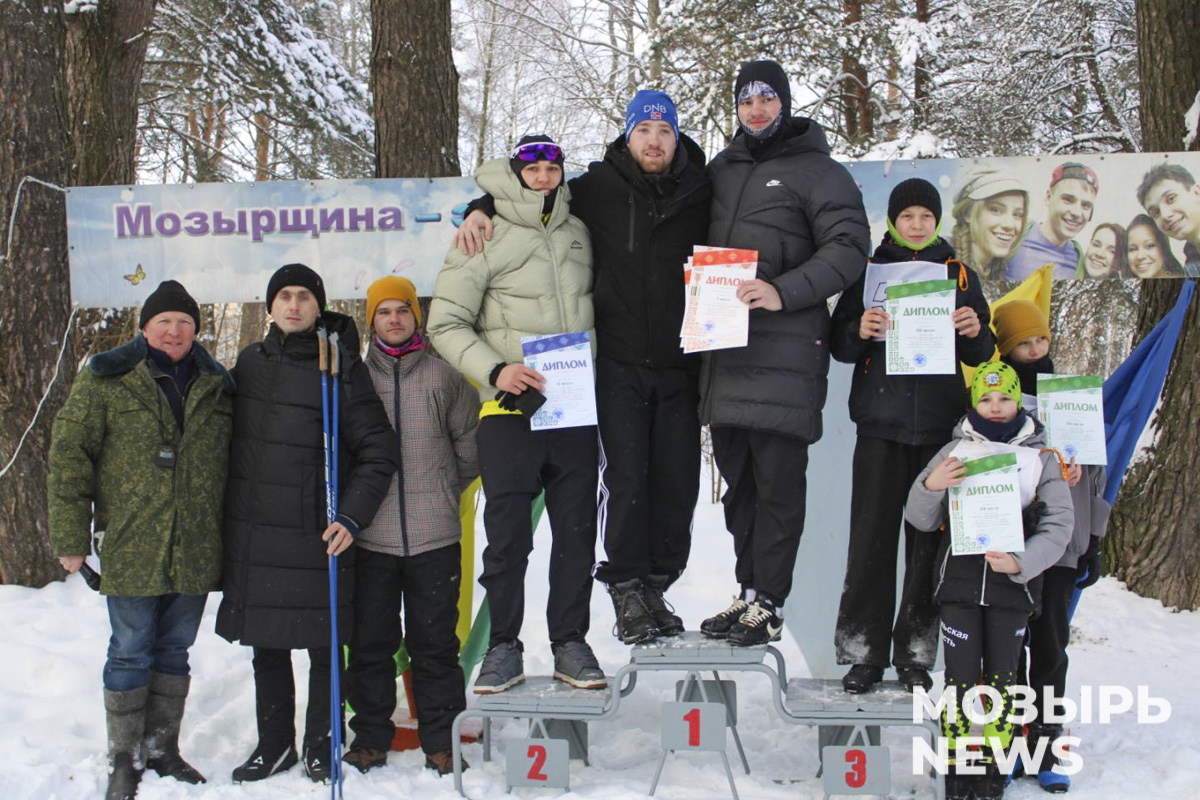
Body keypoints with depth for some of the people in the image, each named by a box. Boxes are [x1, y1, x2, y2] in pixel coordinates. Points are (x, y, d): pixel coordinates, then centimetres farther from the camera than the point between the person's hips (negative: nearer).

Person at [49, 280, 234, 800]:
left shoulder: (216, 387, 9)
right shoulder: (106, 380, -2)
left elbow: (234, 464, 15)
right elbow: (68, 456, -4)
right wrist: (71, 537, -8)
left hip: (195, 555, 3)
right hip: (130, 550, -3)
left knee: (174, 651, 13)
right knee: (130, 653, 5)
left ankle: (163, 749, 28)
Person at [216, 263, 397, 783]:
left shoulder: (340, 367, -6)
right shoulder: (250, 362, 10)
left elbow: (378, 449, -7)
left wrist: (351, 517, -15)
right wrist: (226, 514, 15)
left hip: (314, 536, -5)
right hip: (252, 535, 5)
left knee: (323, 646, 6)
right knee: (266, 647, 13)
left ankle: (322, 745, 21)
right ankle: (275, 745, 26)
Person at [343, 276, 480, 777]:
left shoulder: (443, 374, 3)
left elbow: (470, 442, 11)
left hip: (434, 534, -1)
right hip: (371, 535, 1)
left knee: (435, 642, 6)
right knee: (370, 643, 8)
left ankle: (441, 741, 16)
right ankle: (370, 737, 21)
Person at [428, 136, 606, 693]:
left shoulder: (578, 232, 13)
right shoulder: (487, 238, -2)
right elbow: (446, 324, -3)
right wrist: (495, 369, -16)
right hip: (511, 410, -4)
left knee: (577, 531, 6)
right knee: (508, 533, -3)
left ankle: (570, 641, 17)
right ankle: (504, 646, 11)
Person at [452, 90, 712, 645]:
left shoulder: (700, 194, 7)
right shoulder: (599, 189, 2)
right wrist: (482, 209, -3)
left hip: (679, 367, 2)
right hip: (620, 364, -2)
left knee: (677, 483, 5)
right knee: (627, 479, -7)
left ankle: (655, 585, 19)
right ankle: (627, 590, 6)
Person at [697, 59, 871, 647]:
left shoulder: (817, 171, 1)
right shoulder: (721, 170, 19)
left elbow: (849, 247, -8)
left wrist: (784, 292, -19)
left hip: (784, 350, -6)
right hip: (725, 350, 6)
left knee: (776, 479, -5)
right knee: (737, 476, 11)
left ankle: (767, 603, 2)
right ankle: (748, 591, 21)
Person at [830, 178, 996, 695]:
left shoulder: (960, 275, 13)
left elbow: (982, 356, 12)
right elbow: (839, 346, 6)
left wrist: (975, 333, -10)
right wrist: (859, 331, -15)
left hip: (940, 424, 1)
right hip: (881, 423, -1)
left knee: (930, 541, 1)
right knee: (871, 538, -2)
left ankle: (915, 653, 11)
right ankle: (864, 651, 5)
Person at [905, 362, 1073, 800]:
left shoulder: (1042, 457, 6)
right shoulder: (955, 451, 7)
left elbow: (1059, 525, 1)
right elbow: (921, 520, 7)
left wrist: (1022, 562, -16)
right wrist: (930, 486, -15)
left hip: (1012, 585, 0)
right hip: (960, 580, 0)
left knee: (1001, 680, 4)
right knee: (961, 679, -2)